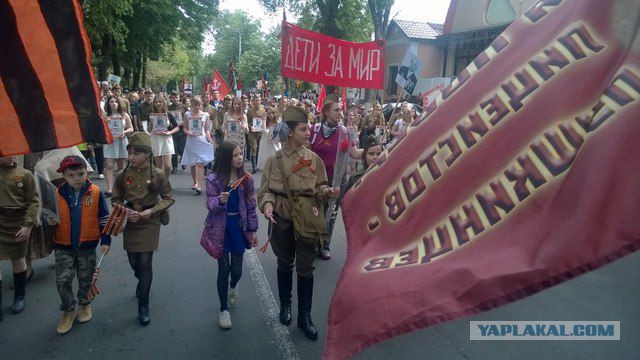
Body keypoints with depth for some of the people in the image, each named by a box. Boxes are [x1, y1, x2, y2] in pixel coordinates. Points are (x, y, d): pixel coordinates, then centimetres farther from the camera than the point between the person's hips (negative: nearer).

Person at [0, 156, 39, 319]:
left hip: (18, 222, 0)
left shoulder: (25, 174, -1)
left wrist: (28, 225, -9)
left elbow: (34, 201, -2)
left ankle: (19, 298, 30)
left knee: (18, 259, 13)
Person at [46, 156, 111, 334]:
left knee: (86, 279, 15)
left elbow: (104, 219, -2)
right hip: (64, 247, 1)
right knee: (62, 280, 1)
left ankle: (85, 304, 38)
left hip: (87, 246, -1)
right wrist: (50, 222, -15)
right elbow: (51, 217, 8)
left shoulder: (95, 192, -9)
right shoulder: (57, 194, -6)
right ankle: (68, 311, 22)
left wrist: (105, 240, -4)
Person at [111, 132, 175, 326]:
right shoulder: (122, 175, -5)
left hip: (150, 223, -3)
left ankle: (143, 306, 11)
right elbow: (116, 199, 5)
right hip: (130, 223, 3)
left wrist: (151, 211, -16)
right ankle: (142, 283, 50)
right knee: (133, 262, 15)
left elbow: (168, 198, -3)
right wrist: (126, 212, -14)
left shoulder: (158, 174, -11)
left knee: (145, 263, -2)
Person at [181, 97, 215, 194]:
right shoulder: (187, 115, 7)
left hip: (202, 141, -2)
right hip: (191, 141, 2)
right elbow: (185, 128, 10)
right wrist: (188, 132, -12)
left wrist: (210, 140, -8)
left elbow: (207, 130, 6)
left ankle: (198, 185, -17)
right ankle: (195, 183, 25)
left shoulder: (205, 115, 5)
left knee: (200, 163, -11)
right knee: (192, 164, 9)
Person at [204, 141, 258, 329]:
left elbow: (251, 206, 1)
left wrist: (253, 230, 3)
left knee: (237, 269, 9)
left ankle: (233, 286, 47)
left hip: (239, 227, 2)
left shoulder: (246, 179, -3)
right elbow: (210, 204, -9)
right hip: (221, 228, -2)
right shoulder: (214, 179, -10)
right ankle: (224, 309, 22)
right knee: (224, 268, 4)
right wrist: (220, 201, -32)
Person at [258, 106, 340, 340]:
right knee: (285, 263, 17)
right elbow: (266, 190, -3)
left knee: (305, 267, 6)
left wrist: (327, 192, -19)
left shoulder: (314, 158, -2)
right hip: (283, 218, 0)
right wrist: (268, 205, -23)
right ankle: (285, 305, 38)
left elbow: (319, 188, 3)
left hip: (307, 219, 1)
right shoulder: (275, 160, -6)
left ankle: (305, 315, 21)